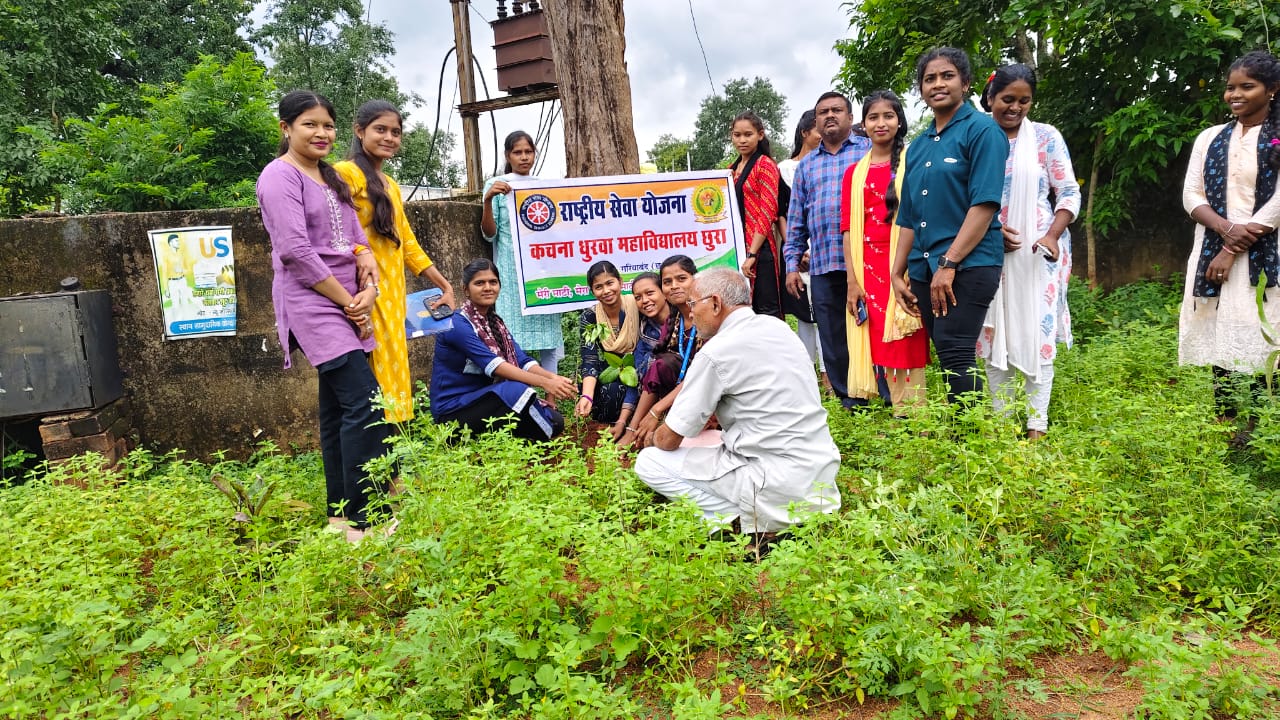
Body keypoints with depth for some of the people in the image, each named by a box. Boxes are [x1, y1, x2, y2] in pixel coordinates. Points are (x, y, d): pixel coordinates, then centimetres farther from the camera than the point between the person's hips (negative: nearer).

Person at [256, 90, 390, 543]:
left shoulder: (331, 177, 19)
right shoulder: (280, 176, -6)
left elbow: (356, 239, 15)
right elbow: (295, 250, -16)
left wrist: (368, 289, -3)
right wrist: (348, 302, -13)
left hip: (346, 304, 8)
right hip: (312, 304, -8)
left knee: (338, 407, 9)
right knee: (364, 403, -17)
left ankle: (340, 512, 16)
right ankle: (363, 520, -12)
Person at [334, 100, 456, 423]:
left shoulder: (391, 185, 22)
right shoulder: (346, 173, -4)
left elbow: (407, 242, 22)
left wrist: (444, 284, 20)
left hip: (392, 297, 9)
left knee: (392, 375, 8)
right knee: (370, 385, -9)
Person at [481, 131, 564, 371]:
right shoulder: (497, 185, 3)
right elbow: (489, 234, -3)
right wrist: (488, 200, -18)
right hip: (512, 270, -3)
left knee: (549, 331, 3)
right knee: (513, 334, -8)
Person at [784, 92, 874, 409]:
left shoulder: (871, 151, 7)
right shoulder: (806, 165, 20)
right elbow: (795, 219, 18)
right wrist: (792, 264, 10)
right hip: (822, 264, 4)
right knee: (832, 337, 7)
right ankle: (849, 401, 18)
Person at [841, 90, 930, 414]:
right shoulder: (854, 173, 14)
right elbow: (848, 229, 8)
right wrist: (852, 280, -1)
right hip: (868, 270, 4)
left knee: (906, 348, -6)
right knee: (878, 347, 4)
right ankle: (897, 418, 12)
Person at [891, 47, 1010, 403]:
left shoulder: (982, 130, -2)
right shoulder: (918, 146, 18)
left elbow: (984, 204, -13)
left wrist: (949, 263, -18)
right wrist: (897, 274, 13)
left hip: (969, 265, -7)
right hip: (924, 268, 7)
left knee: (955, 355, -15)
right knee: (947, 357, 8)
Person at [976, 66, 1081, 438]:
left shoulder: (1046, 137, 4)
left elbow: (1070, 193, 2)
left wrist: (1052, 236, -14)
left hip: (1037, 252, -1)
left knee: (1038, 332, -3)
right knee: (993, 333, 4)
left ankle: (1037, 424, 4)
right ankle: (1001, 419, 14)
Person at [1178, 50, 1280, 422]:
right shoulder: (1209, 138, 13)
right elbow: (1191, 195, 6)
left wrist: (1232, 250, -13)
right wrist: (1227, 229, -12)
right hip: (1212, 254, 3)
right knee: (1220, 347, 3)